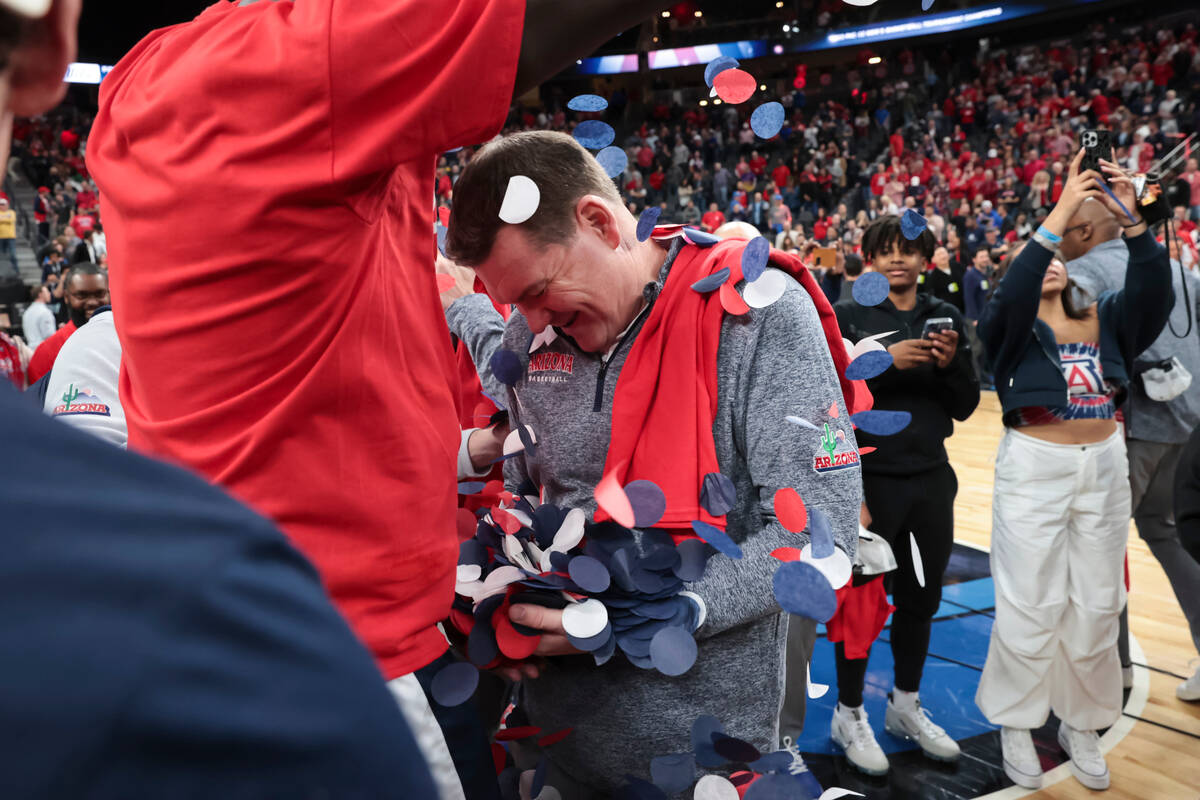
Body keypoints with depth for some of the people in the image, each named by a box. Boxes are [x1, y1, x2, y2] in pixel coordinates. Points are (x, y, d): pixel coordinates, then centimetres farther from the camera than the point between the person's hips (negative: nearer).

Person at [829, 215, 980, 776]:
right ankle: (849, 715, 24)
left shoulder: (946, 318, 6)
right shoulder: (847, 317, -5)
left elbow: (965, 406, 5)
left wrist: (950, 365, -13)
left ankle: (906, 706, 35)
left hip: (932, 480, 4)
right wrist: (884, 361, -24)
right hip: (870, 480, -4)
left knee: (921, 597, 15)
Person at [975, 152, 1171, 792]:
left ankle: (1081, 725, 27)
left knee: (1097, 603, 11)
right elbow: (1012, 294, -24)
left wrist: (1132, 222, -20)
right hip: (1034, 468, -4)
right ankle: (1017, 723, 18)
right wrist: (1059, 215, -27)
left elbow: (1152, 293, -9)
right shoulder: (1011, 323, -1)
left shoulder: (1105, 318, 9)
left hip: (1104, 466, 4)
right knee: (1031, 605, 2)